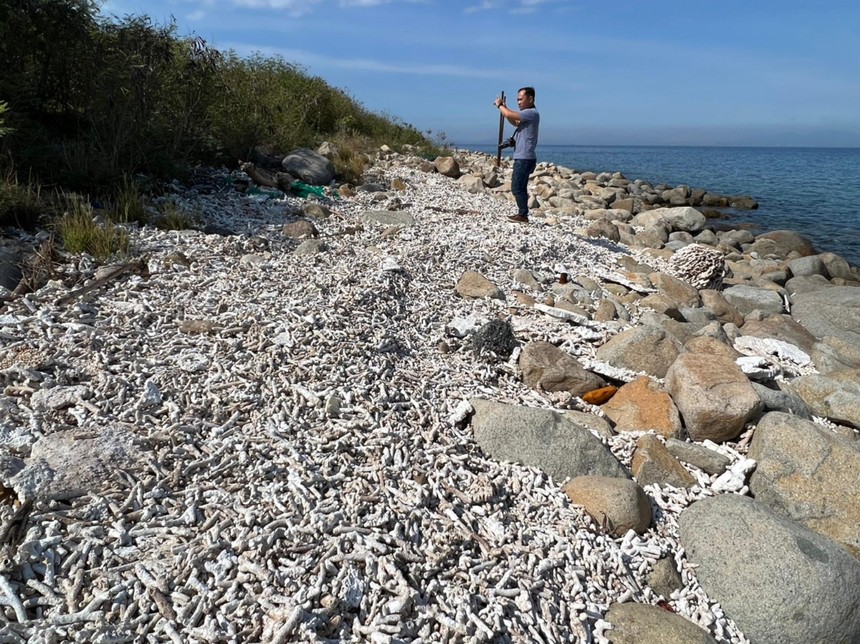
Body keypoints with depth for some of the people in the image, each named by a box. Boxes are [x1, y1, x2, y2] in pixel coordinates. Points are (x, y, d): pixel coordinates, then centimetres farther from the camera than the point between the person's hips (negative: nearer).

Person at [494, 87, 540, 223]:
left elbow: (509, 115, -23)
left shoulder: (531, 113, -15)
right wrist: (504, 107, 15)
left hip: (524, 158, -10)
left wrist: (500, 105, -3)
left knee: (517, 188, -9)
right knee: (520, 187, 14)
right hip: (522, 157, 10)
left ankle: (523, 216, -6)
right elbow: (515, 122, 30)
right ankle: (522, 214, 19)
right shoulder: (527, 114, 17)